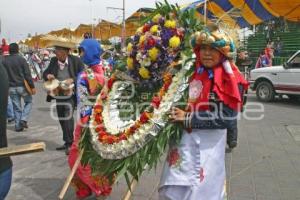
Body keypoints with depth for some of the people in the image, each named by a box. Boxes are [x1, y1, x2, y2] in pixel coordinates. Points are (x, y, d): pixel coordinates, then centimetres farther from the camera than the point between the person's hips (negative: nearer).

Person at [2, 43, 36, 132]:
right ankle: (23, 120, 1)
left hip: (11, 87, 4)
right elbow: (27, 74, -11)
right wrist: (32, 86, -7)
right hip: (22, 86, -3)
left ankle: (18, 126, 13)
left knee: (16, 107, 11)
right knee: (29, 102, 16)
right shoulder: (21, 59, -9)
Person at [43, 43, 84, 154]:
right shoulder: (53, 61, 0)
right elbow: (45, 73, 10)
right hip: (58, 94, 6)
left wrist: (72, 80, -26)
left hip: (70, 94, -6)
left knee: (68, 116, -17)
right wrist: (47, 75, -14)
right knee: (61, 119, 13)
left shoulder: (76, 61, -12)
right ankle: (67, 142, 28)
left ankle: (69, 142, -6)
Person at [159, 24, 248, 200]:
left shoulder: (229, 79, -11)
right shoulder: (194, 72, 4)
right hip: (183, 138, 5)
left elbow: (226, 118, -18)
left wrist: (188, 119, -18)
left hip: (209, 144, -5)